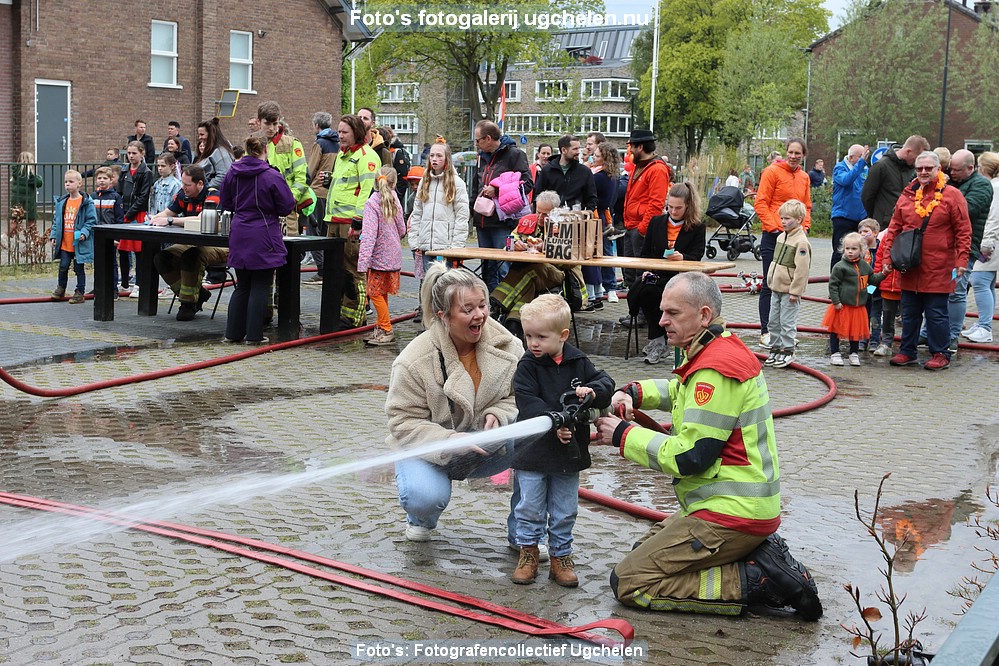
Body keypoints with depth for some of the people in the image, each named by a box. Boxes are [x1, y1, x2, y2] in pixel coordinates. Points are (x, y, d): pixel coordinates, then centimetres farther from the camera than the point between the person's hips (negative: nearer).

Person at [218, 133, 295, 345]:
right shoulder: (272, 176, -14)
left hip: (239, 237, 5)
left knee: (242, 286, 15)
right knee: (260, 287, 2)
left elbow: (225, 203, 12)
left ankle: (233, 332, 17)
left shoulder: (232, 173, 2)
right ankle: (254, 335, 4)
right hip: (263, 238, -5)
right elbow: (287, 206, -7)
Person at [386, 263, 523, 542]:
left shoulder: (506, 345, -12)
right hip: (430, 449, -3)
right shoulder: (415, 362, -23)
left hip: (485, 449, 3)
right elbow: (404, 423, -18)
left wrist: (497, 415, -24)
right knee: (426, 498, -34)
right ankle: (422, 518, 10)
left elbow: (517, 396, 0)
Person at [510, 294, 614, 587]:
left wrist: (592, 391, -19)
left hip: (569, 451, 2)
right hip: (533, 452, -2)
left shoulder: (578, 362, 0)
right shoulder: (527, 366, -9)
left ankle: (561, 555, 25)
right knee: (530, 507, 8)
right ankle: (529, 551, 25)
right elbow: (527, 403, -19)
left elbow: (606, 381, 4)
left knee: (565, 511, 11)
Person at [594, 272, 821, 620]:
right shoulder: (723, 349, 10)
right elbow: (682, 390, 28)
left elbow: (689, 457, -24)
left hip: (730, 517, -10)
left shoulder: (714, 369, -21)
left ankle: (756, 581, -10)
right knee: (648, 546, 25)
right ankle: (760, 553, 8)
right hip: (748, 506, 10)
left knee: (628, 584, -7)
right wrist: (634, 392, 9)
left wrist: (624, 435, -13)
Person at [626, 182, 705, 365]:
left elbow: (696, 256, -4)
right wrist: (647, 270, -3)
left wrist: (682, 257, -25)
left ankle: (658, 343, -17)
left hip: (681, 279, -4)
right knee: (633, 294, -28)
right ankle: (658, 341, -15)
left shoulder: (697, 227, 5)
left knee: (648, 292, -31)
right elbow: (645, 252, 16)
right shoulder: (656, 222, 16)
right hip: (656, 275, 4)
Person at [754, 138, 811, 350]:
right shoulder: (772, 172, -6)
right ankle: (765, 331, 2)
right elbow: (761, 203, -9)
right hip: (773, 237, -6)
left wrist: (804, 226, 5)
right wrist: (773, 227, -15)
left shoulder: (804, 177, 12)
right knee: (770, 284, -3)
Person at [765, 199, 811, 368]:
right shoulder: (781, 237, 11)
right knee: (774, 321, 13)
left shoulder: (801, 242, -17)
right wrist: (770, 280, 19)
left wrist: (795, 291, -20)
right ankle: (776, 349, 24)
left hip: (789, 291, -9)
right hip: (776, 288, 9)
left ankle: (787, 351, 8)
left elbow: (802, 269, -20)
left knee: (787, 322, -2)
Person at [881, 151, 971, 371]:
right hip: (910, 268, 4)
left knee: (936, 313, 1)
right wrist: (887, 257, 6)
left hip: (938, 269, -4)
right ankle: (907, 352, 22)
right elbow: (894, 229, 12)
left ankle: (941, 355, 12)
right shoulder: (907, 196, 9)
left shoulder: (952, 195, -2)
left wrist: (962, 260, -11)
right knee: (909, 313, 12)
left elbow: (963, 231, -4)